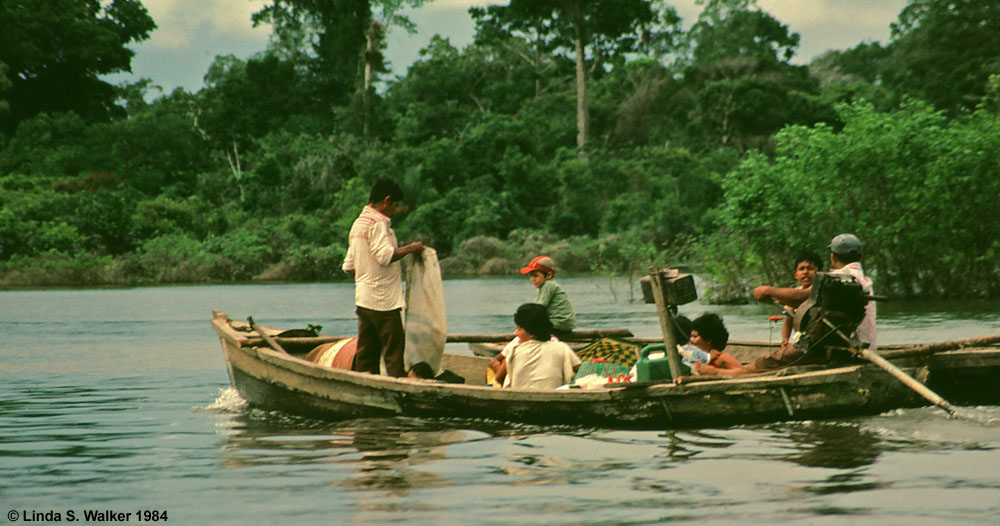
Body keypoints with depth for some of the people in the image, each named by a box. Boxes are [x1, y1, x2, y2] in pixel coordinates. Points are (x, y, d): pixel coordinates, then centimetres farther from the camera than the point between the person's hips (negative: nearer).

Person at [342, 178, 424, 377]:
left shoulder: (358, 223, 18)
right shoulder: (378, 223, -12)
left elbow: (349, 266, 21)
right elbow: (386, 255, -24)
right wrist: (411, 248, -11)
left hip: (363, 299, 9)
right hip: (383, 300, -9)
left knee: (366, 353, 8)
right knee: (394, 350, -7)